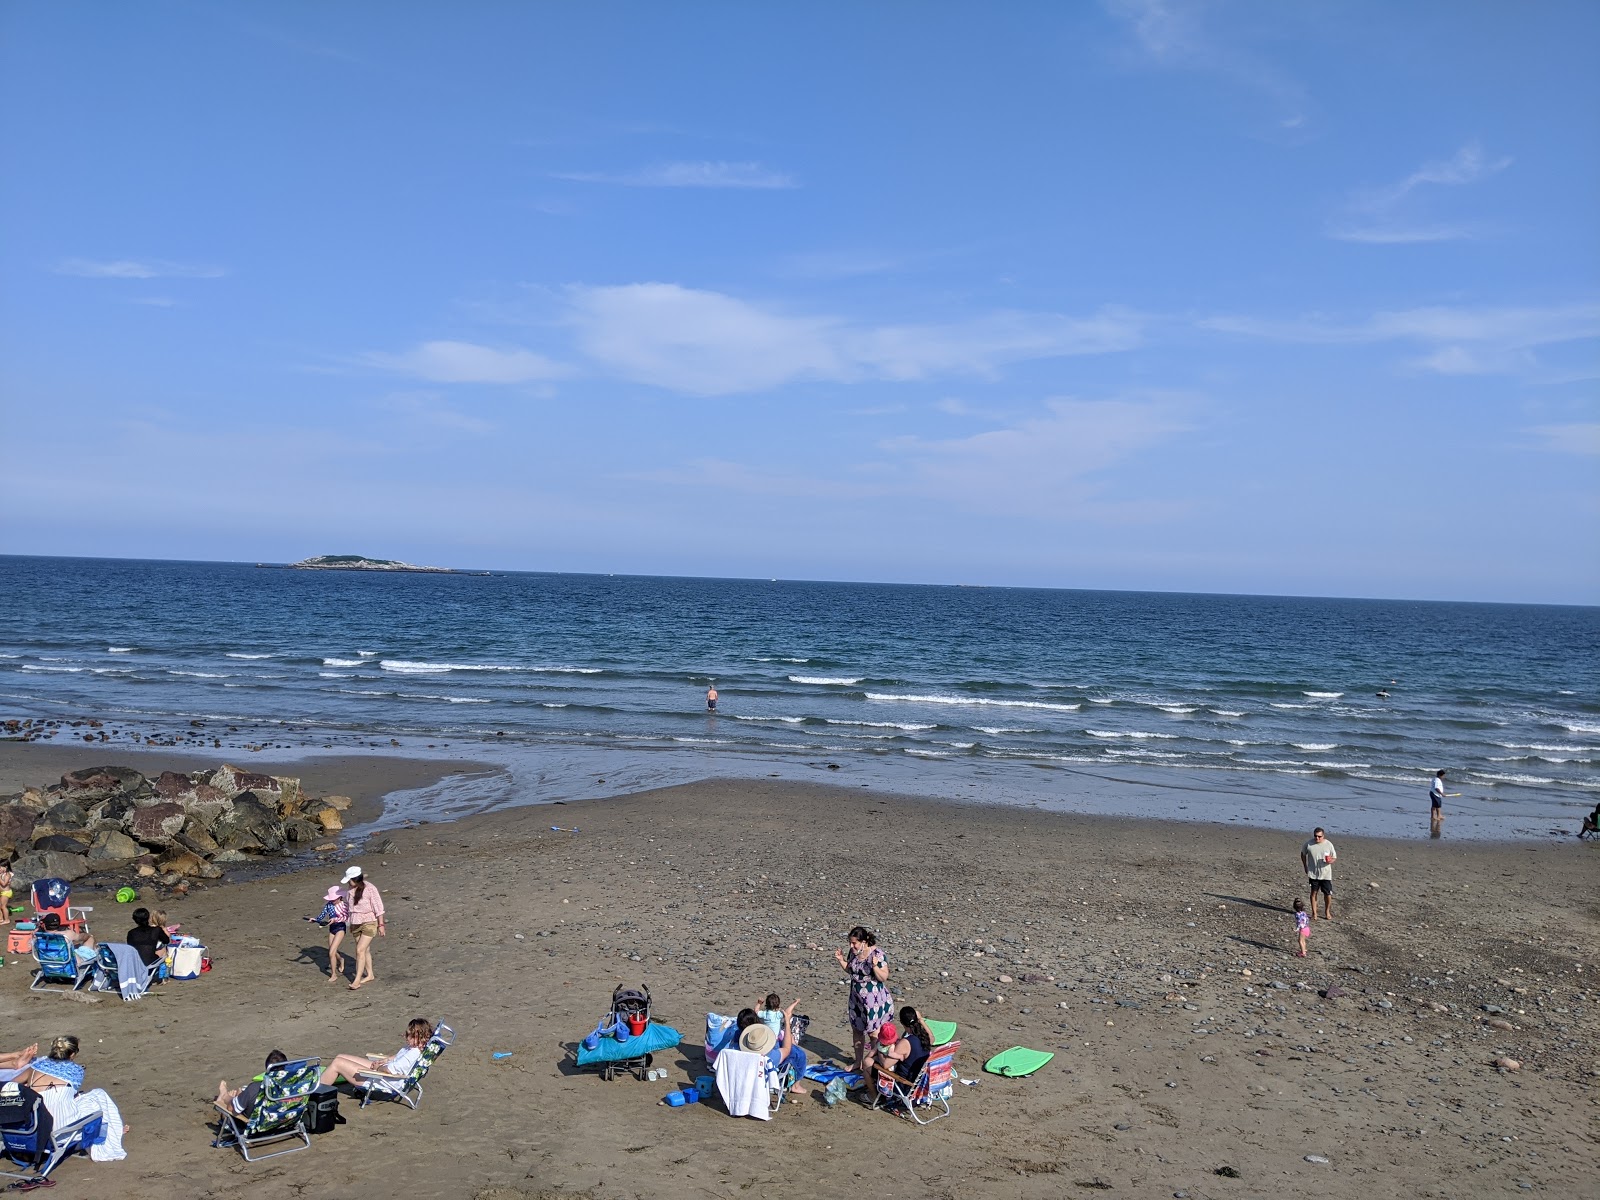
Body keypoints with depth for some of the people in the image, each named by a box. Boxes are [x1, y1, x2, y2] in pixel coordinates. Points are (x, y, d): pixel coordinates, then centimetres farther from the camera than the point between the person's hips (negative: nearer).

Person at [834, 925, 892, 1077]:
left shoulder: (877, 954, -21)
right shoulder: (854, 953, 0)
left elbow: (883, 977, -19)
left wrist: (875, 966, -35)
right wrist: (841, 960, 0)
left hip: (874, 1000, -8)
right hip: (857, 998, 8)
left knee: (874, 1033, 0)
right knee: (856, 1029, 16)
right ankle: (858, 1062, 31)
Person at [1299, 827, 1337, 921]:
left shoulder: (1328, 844, -7)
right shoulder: (1309, 844, -5)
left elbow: (1334, 858, 1)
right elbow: (1303, 854, 12)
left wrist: (1330, 860, -22)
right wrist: (1305, 867, 9)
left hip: (1326, 874, 0)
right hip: (1313, 874, 1)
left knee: (1328, 894, 2)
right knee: (1314, 892, 4)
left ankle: (1327, 912, 23)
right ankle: (1314, 913, 14)